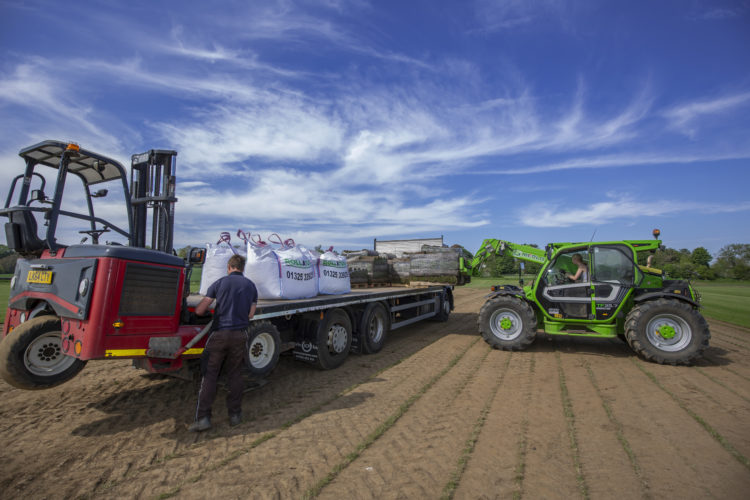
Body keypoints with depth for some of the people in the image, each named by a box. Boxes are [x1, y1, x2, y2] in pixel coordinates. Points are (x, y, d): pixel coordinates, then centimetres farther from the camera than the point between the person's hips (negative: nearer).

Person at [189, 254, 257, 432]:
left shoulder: (220, 283, -1)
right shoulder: (251, 286, 6)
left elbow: (199, 310, 0)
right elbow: (250, 314, 5)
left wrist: (212, 312, 22)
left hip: (220, 333, -2)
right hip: (239, 335, 2)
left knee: (209, 375, 6)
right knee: (235, 374, 12)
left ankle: (203, 417, 5)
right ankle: (235, 414, 18)